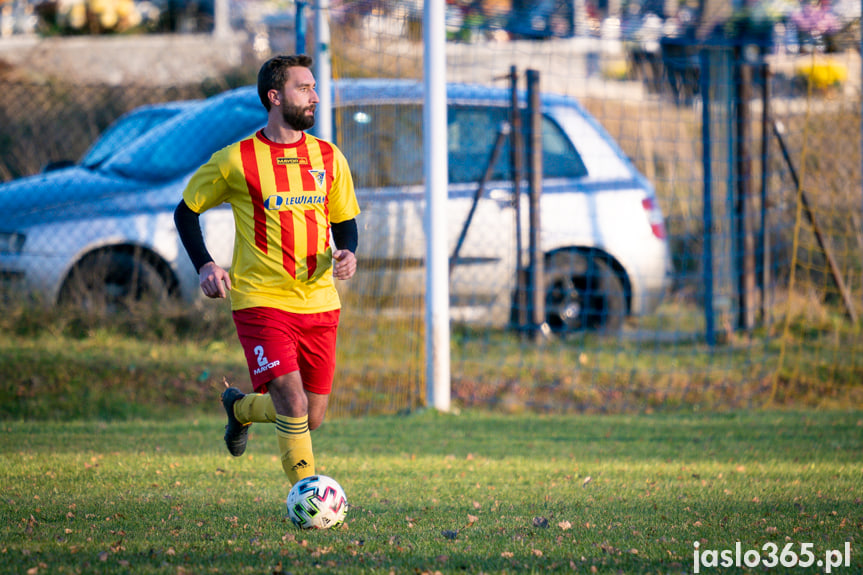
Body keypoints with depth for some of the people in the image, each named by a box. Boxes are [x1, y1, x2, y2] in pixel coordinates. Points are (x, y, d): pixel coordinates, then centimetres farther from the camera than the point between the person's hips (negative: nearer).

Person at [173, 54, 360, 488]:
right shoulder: (236, 160, -4)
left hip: (320, 304, 5)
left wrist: (347, 253, -7)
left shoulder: (328, 158, 7)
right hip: (261, 301, -5)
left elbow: (344, 221, 16)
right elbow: (186, 211, 7)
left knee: (312, 417, 10)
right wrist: (204, 266, -8)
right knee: (294, 405, -19)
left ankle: (240, 408, 40)